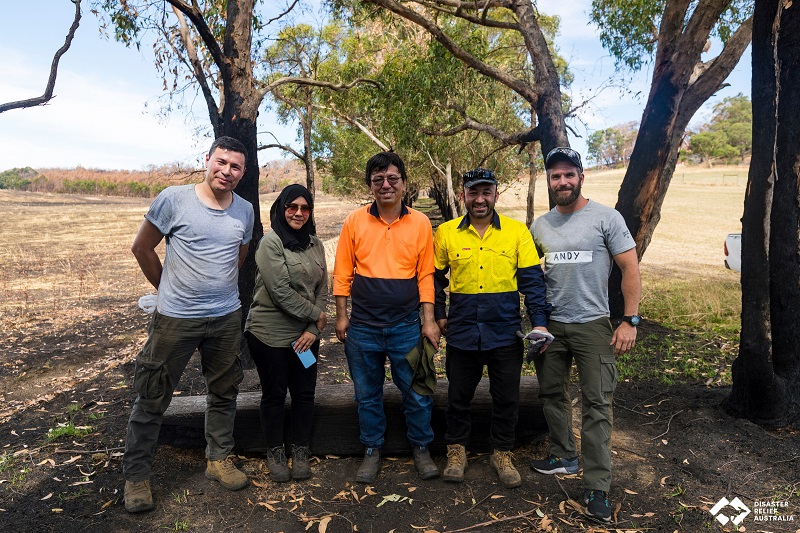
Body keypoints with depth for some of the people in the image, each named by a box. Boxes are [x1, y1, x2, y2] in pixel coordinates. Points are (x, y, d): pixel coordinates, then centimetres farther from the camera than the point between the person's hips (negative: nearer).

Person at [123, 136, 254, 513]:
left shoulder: (245, 211, 2)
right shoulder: (173, 199, -10)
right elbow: (141, 248, 0)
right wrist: (170, 290, 7)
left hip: (227, 318, 4)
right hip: (175, 319, -4)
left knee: (224, 393, 15)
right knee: (152, 398, 7)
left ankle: (218, 459, 35)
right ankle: (136, 475, 25)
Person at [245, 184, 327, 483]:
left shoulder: (314, 244, 7)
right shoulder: (271, 242, -11)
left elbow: (322, 289, 6)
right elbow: (280, 291, -18)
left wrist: (313, 329, -5)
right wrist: (316, 314, -10)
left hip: (306, 334, 5)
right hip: (270, 333, -5)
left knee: (304, 393, 9)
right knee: (274, 394, 9)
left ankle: (301, 451, 27)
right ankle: (275, 452, 28)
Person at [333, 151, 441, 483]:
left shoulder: (420, 223, 0)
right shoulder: (355, 222, 0)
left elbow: (426, 275, 1)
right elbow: (343, 272, 3)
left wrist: (429, 320, -2)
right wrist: (342, 316, 0)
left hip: (406, 326, 0)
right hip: (362, 327, 1)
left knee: (416, 393, 10)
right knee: (367, 394, 14)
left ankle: (421, 449, 31)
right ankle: (372, 451, 33)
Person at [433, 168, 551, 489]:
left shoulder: (517, 231, -2)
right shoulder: (446, 233, 0)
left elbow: (532, 279, -2)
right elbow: (434, 278, 9)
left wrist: (539, 321, -9)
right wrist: (438, 315, 5)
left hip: (506, 333, 0)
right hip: (461, 332, 1)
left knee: (506, 398, 11)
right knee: (459, 395, 13)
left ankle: (502, 453, 32)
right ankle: (456, 450, 34)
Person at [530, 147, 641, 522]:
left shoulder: (606, 218, -6)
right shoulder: (539, 226, 7)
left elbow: (630, 268, -7)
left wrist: (630, 320, -12)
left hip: (592, 325, -5)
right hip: (549, 325, 5)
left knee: (596, 403, -3)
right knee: (552, 394, 14)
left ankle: (596, 488, 6)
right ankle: (564, 457, 33)